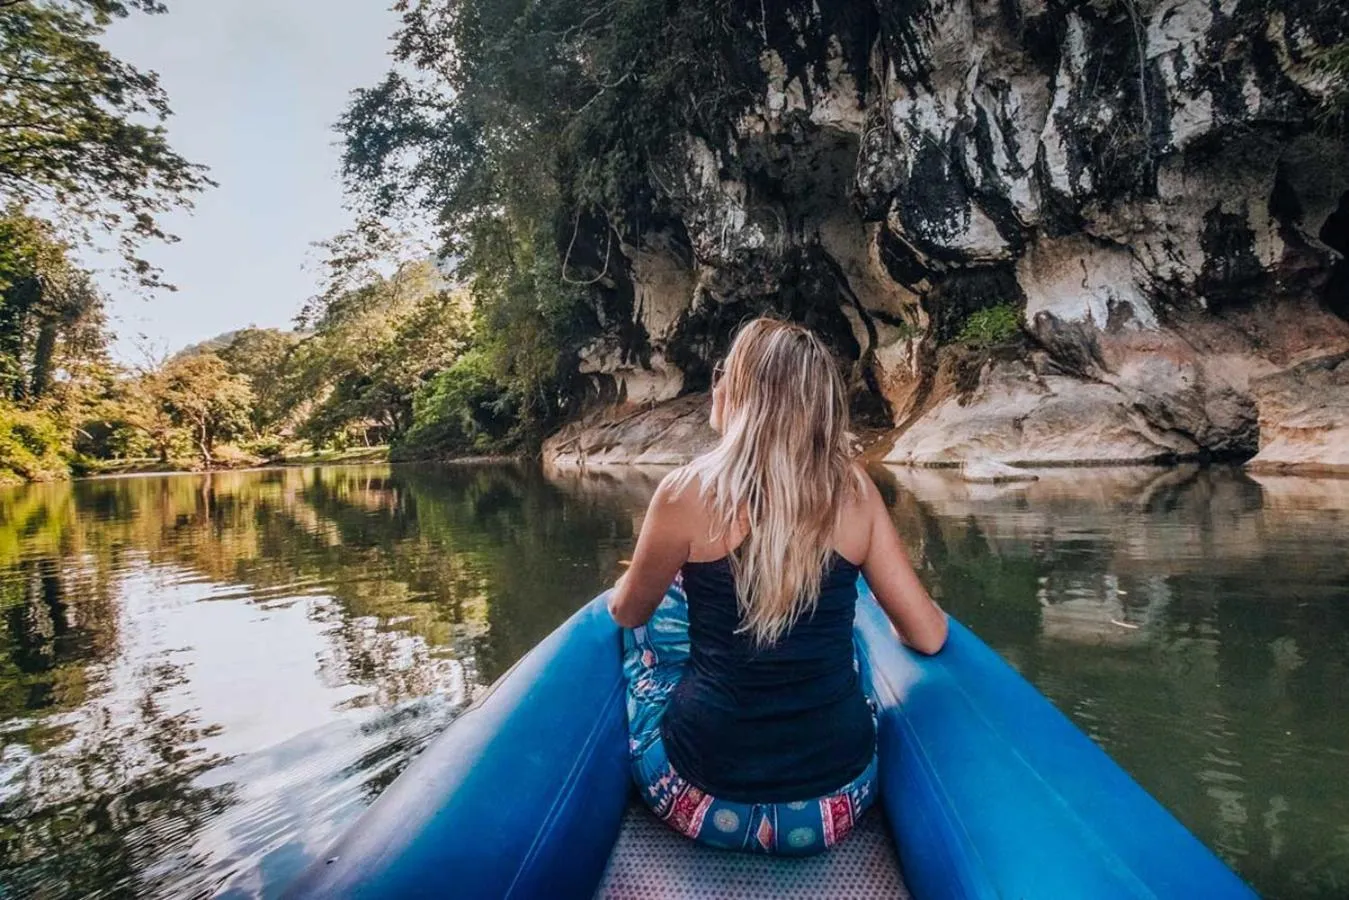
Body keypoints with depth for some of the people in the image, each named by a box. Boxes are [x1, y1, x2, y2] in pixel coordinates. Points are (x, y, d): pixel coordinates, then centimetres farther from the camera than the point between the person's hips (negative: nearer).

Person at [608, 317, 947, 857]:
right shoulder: (852, 489, -7)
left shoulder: (688, 491, -14)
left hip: (706, 804, -2)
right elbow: (928, 637, -1)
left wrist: (626, 586, 28)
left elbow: (628, 613, 3)